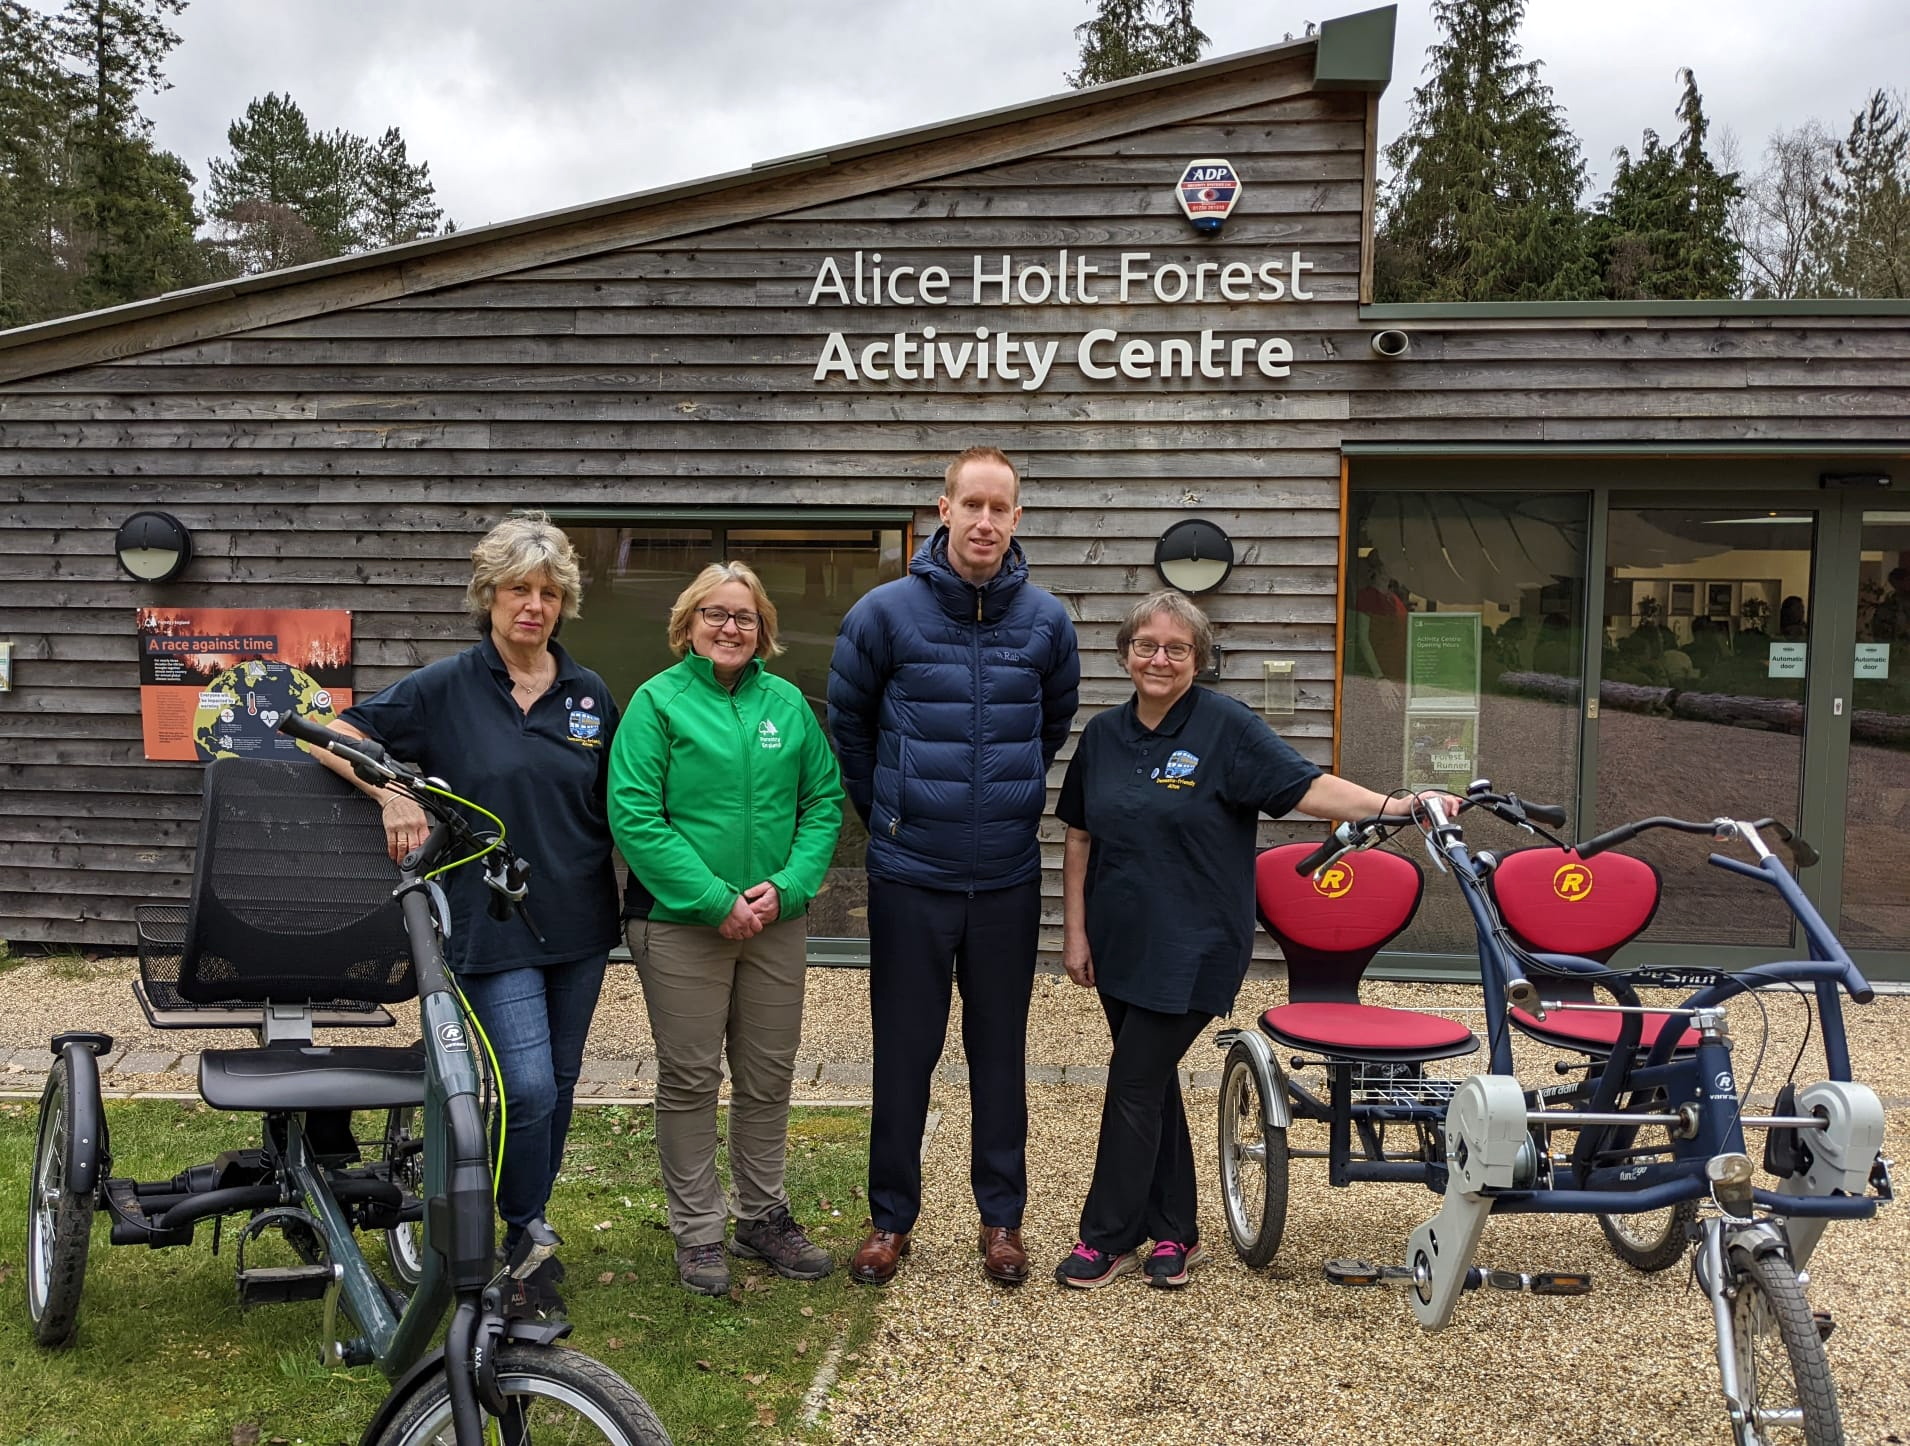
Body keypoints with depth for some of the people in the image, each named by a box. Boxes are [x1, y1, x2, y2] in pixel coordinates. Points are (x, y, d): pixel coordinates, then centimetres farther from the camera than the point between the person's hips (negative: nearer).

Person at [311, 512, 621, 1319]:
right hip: (493, 922, -4)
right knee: (528, 1088, -12)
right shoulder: (446, 688, -3)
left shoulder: (590, 695, 6)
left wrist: (638, 889, 7)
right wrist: (393, 795, -17)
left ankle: (532, 1229, 32)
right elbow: (332, 737, -2)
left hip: (579, 922, 4)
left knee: (559, 1084, 13)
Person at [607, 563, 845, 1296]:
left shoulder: (788, 703, 7)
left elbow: (824, 802, 6)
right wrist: (715, 901, -17)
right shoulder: (658, 701, -5)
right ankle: (698, 1233, 20)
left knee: (768, 1078, 13)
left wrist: (788, 885, -10)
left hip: (778, 924, 4)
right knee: (690, 1081, 6)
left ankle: (763, 1218, 30)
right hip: (681, 923, -4)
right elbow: (634, 817, -12)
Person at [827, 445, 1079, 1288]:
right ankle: (891, 1218, 23)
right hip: (910, 877, -1)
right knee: (903, 1051, 8)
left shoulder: (1045, 620, 0)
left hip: (1008, 878, 2)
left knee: (1000, 1050, 12)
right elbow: (847, 723, 7)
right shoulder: (886, 612, -6)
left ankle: (1002, 1217, 25)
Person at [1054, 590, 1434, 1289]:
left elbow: (1306, 786, -15)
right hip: (1119, 942, 6)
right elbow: (1079, 837, 11)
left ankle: (1108, 1238, 11)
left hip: (1191, 947, -5)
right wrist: (1075, 930, 8)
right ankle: (1175, 1232, 26)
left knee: (1134, 1086, -4)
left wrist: (1396, 805, -29)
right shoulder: (1103, 734, 6)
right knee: (1152, 1082, 13)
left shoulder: (1226, 726, -9)